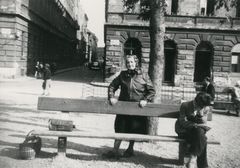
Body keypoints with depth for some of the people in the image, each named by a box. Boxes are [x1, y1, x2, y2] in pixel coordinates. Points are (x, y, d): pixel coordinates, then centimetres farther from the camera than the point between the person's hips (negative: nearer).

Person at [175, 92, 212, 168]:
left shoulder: (206, 109, 0)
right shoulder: (185, 105, -11)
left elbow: (203, 124, -3)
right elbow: (182, 122, -15)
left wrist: (201, 114, -21)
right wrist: (196, 125, -27)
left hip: (197, 130, 4)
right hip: (184, 130, -4)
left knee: (200, 131, -34)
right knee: (201, 138, -31)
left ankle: (193, 158, -26)